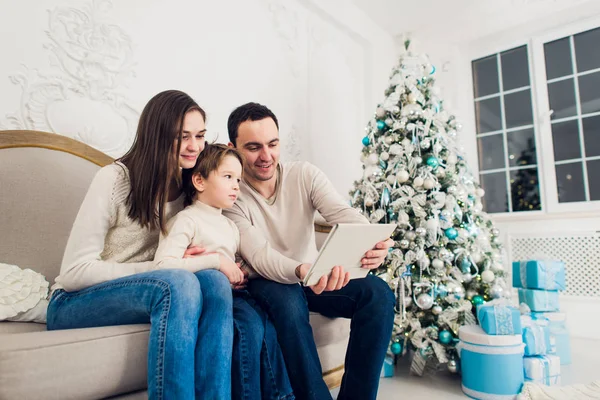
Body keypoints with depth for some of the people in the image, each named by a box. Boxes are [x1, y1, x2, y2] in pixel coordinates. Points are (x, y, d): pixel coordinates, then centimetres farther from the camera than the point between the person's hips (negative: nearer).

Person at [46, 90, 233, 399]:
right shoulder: (115, 179, -16)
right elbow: (74, 272, -17)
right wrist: (165, 268, -24)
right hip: (74, 304, -5)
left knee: (215, 282, -27)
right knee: (178, 282, -34)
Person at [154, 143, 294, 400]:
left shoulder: (230, 225, 20)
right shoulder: (187, 219, -5)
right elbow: (163, 264, -21)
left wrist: (244, 273, 5)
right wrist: (217, 261, -20)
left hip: (232, 294, 7)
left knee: (269, 322, -17)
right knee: (249, 325, -28)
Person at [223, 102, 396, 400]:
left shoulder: (306, 175, -5)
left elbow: (343, 214, -20)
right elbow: (259, 256, -26)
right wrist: (301, 271, -48)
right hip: (268, 283, -3)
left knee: (378, 293, -20)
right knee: (288, 301, -38)